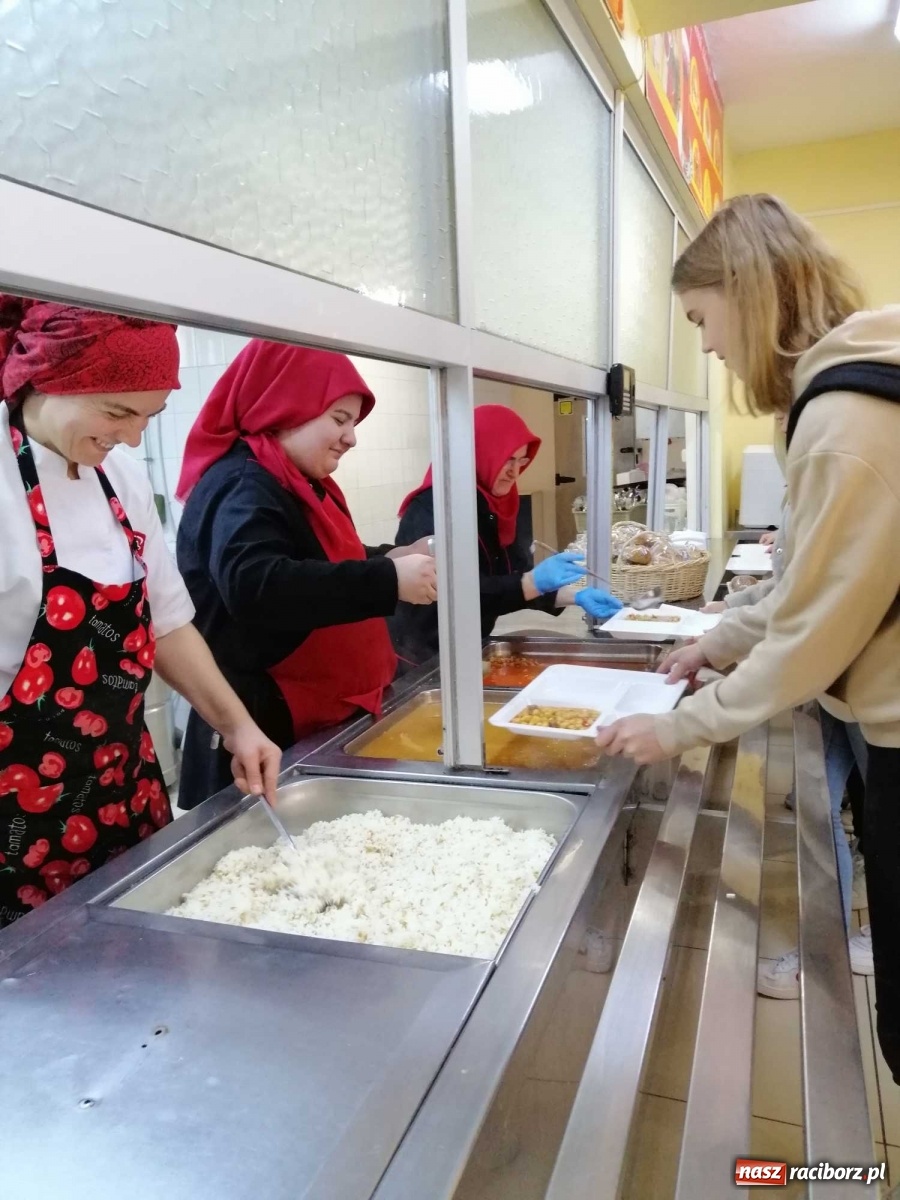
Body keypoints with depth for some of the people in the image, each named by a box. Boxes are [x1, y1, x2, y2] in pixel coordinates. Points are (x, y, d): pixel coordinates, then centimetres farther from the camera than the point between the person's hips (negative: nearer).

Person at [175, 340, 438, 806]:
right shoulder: (243, 487, -18)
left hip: (316, 721, 10)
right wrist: (388, 581, -33)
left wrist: (390, 559, 6)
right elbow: (253, 585, -35)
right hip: (264, 729, -10)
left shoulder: (295, 485, 14)